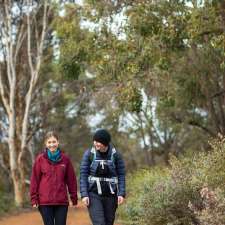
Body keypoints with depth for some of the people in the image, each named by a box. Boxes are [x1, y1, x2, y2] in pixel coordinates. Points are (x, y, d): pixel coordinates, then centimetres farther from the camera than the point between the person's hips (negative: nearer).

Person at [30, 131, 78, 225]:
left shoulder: (65, 158, 3)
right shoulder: (40, 159, -1)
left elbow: (71, 179, 6)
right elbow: (35, 179, 0)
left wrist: (73, 197, 6)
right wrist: (34, 199, -3)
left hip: (62, 201, 1)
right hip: (45, 201, -1)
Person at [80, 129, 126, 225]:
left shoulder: (115, 155, -3)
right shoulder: (89, 154, -5)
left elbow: (121, 175, 1)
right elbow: (83, 175, -4)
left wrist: (121, 194, -9)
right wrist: (84, 195, -11)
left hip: (110, 195, 2)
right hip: (94, 195, -2)